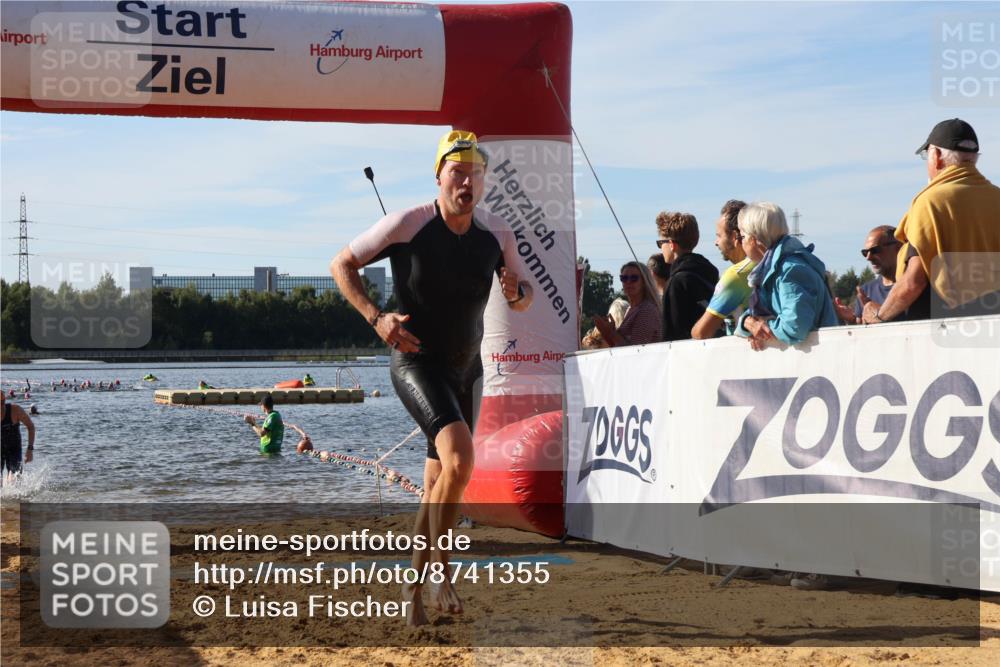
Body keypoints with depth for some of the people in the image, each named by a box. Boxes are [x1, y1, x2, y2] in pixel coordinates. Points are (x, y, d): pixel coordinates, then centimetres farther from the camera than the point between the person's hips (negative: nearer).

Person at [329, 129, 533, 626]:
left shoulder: (497, 234, -2)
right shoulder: (407, 225, -15)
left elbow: (522, 298, 12)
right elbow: (342, 265, -4)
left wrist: (516, 292, -13)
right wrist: (377, 318, -17)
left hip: (465, 369, 6)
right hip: (415, 361, -5)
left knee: (438, 483, 12)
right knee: (459, 460, -26)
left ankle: (413, 588, 26)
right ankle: (442, 575, -14)